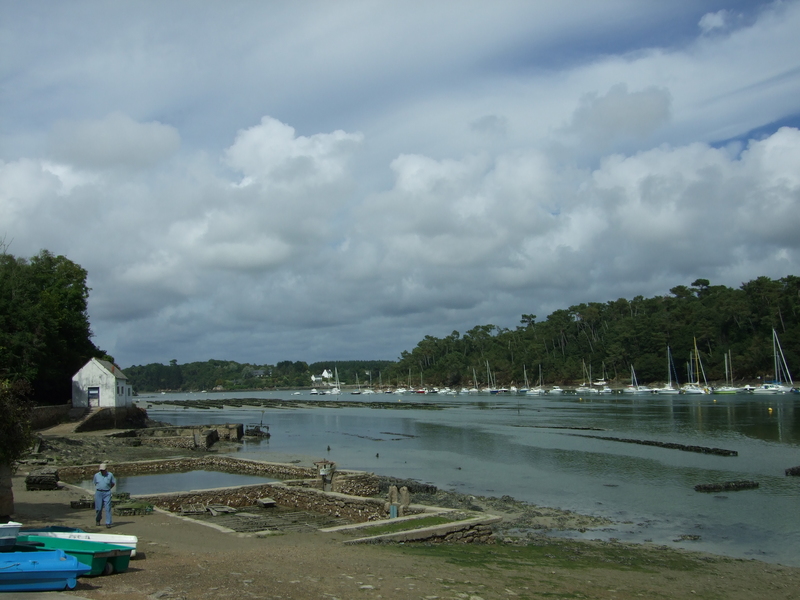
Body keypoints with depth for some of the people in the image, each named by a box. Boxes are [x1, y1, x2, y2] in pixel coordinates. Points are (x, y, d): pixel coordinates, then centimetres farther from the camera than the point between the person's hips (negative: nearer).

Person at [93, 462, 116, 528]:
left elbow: (113, 483, 11)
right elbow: (95, 483, 19)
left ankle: (108, 523, -7)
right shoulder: (96, 475, 6)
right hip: (98, 493, 1)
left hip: (107, 493, -1)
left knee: (108, 508, -8)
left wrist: (108, 489, 6)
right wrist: (99, 489, 10)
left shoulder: (110, 475, 1)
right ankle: (97, 520, 30)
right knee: (98, 508, 5)